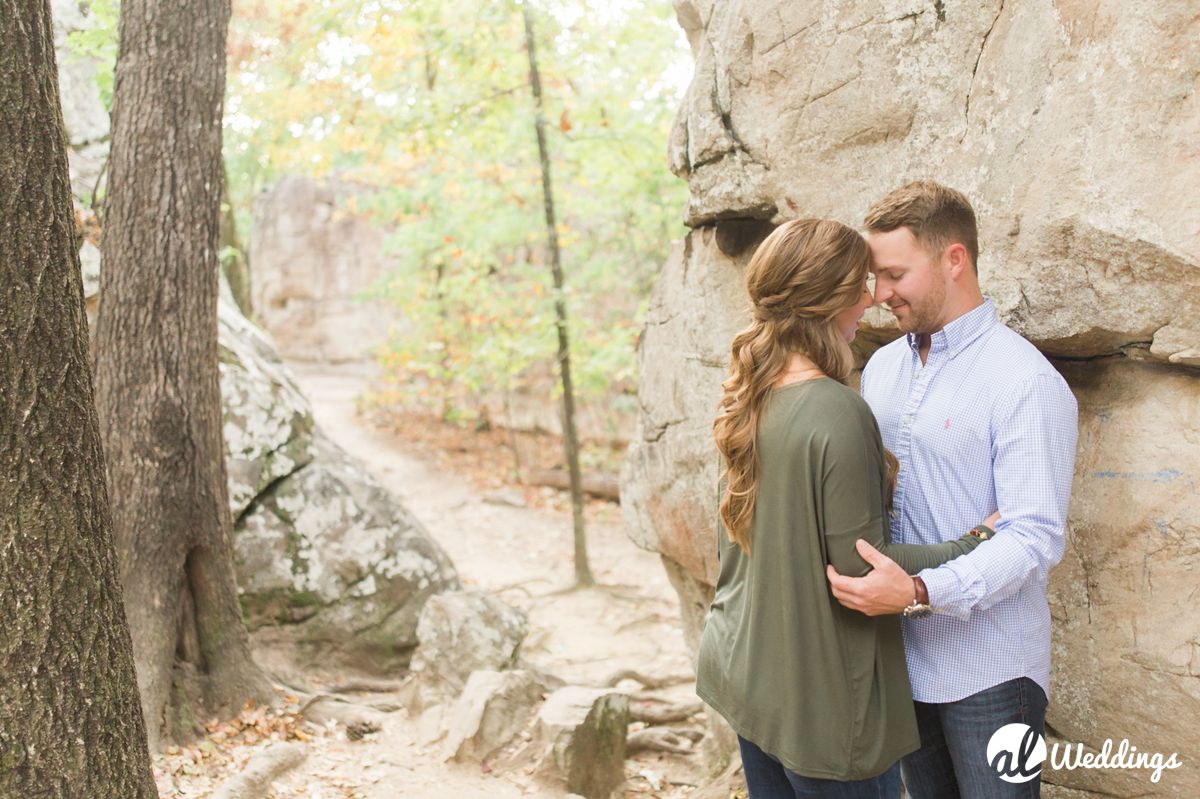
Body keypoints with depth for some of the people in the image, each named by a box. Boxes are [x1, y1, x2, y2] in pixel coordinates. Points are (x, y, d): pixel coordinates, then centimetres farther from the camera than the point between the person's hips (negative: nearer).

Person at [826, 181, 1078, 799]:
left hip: (988, 672, -6)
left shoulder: (1026, 383, -16)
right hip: (901, 655, 7)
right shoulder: (882, 367, 7)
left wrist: (920, 590, -33)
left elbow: (1035, 538, -22)